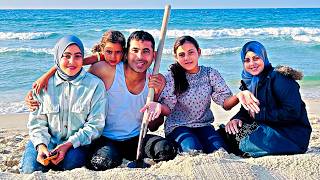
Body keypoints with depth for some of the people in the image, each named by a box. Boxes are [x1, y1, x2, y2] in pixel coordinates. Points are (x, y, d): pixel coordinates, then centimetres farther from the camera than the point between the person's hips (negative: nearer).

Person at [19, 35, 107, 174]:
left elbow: (95, 125, -9)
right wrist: (41, 146, -19)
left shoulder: (95, 84, -6)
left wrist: (68, 144, -20)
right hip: (47, 141, 1)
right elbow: (36, 121, 1)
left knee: (71, 163, -32)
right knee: (30, 169, -23)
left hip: (77, 142, -1)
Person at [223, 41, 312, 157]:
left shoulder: (278, 79, -15)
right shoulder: (249, 82, 8)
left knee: (242, 142, -25)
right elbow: (246, 111, 11)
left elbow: (293, 112, -21)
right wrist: (236, 119, -13)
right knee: (232, 131, -10)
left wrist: (259, 114, -16)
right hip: (269, 130, 7)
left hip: (292, 136, -7)